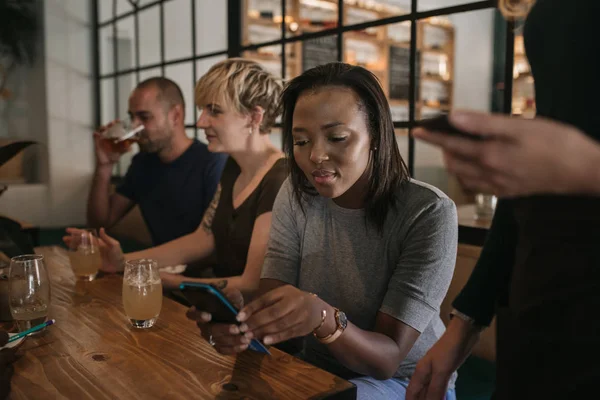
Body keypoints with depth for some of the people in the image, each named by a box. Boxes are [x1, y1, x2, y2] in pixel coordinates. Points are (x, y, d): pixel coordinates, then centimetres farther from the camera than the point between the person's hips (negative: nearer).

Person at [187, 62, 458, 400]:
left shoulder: (429, 212, -21)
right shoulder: (296, 195, -7)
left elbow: (387, 359, -22)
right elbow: (274, 313, -12)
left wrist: (324, 318, -41)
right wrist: (240, 317, -34)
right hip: (320, 370, 4)